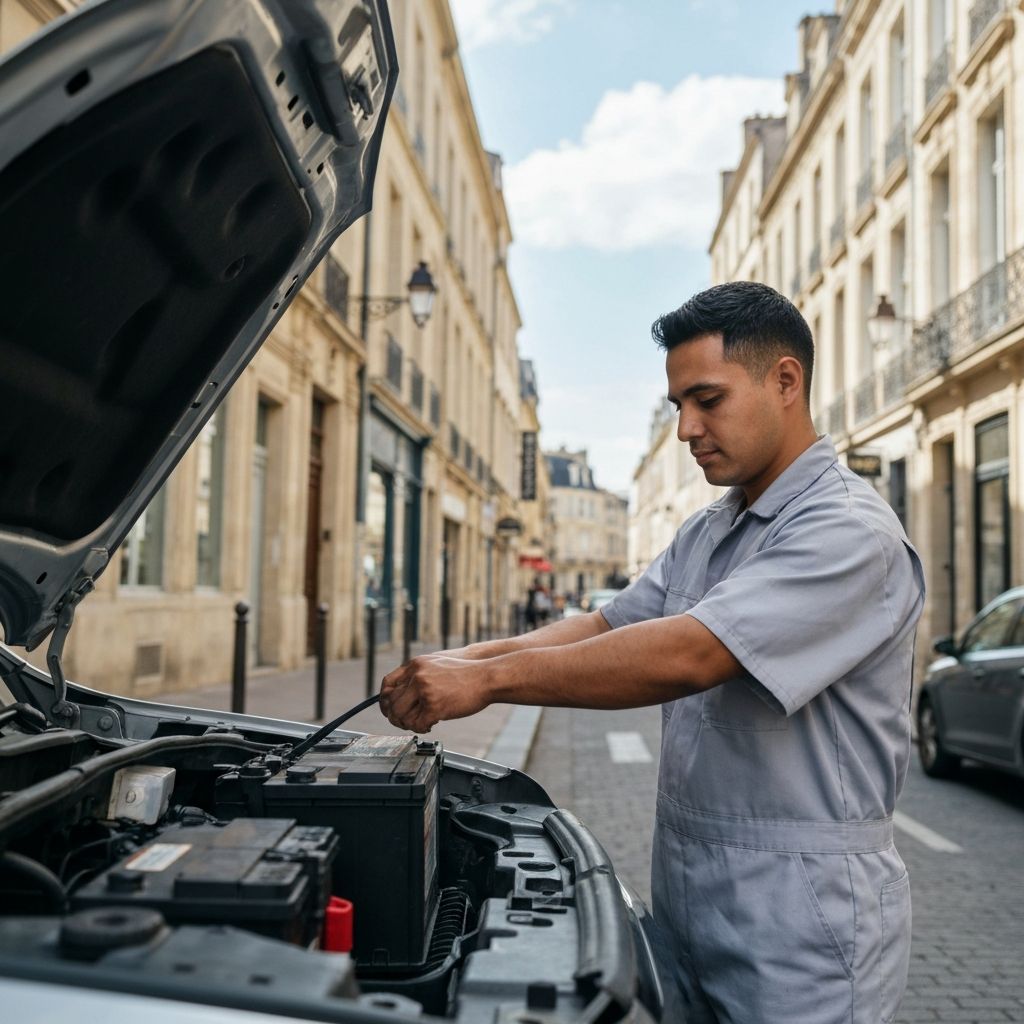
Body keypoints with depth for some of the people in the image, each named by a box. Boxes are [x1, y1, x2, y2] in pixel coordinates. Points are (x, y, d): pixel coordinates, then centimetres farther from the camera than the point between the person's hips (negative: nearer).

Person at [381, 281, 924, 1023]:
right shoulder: (705, 536, 12)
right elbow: (606, 627, 10)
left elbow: (686, 655, -28)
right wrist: (462, 660, -5)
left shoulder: (850, 530, -19)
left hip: (801, 913, -8)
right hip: (691, 896, 8)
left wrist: (491, 680, -25)